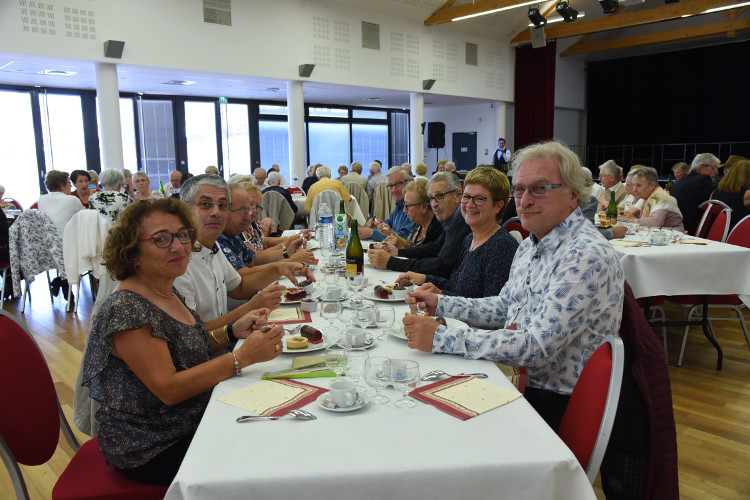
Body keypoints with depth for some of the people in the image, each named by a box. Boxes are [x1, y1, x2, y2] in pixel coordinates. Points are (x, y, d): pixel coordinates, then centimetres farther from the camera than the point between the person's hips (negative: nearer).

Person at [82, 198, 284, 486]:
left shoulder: (168, 293, 2)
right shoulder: (127, 309, -24)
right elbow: (168, 389, -27)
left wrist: (233, 332, -4)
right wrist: (243, 357, -28)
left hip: (192, 424, 8)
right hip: (151, 452, -8)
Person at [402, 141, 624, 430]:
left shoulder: (587, 256, -23)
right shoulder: (530, 245, 8)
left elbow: (537, 346, -29)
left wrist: (440, 338, -29)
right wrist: (440, 304, 5)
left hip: (554, 403, -8)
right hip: (519, 379, 8)